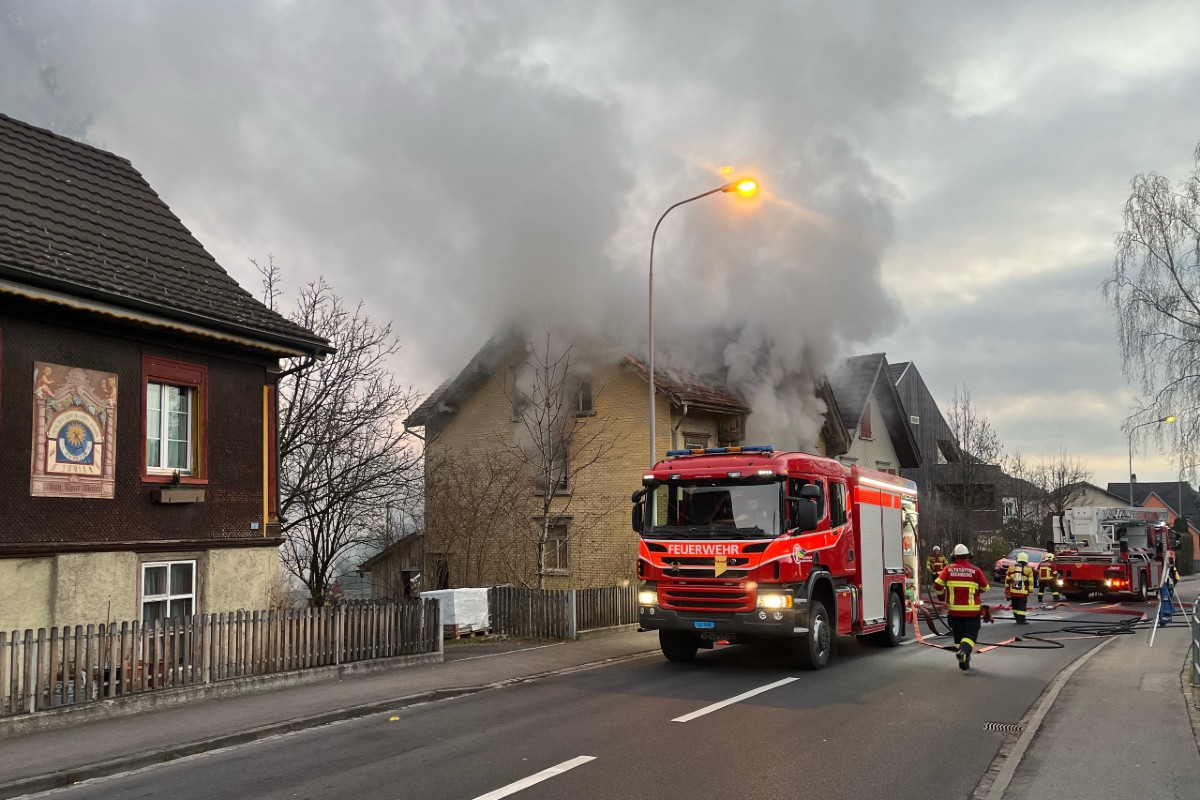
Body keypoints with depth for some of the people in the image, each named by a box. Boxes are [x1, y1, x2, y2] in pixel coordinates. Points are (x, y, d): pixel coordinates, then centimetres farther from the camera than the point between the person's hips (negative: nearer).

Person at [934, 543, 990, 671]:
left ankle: (964, 662, 17)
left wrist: (942, 592, 10)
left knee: (958, 636, 16)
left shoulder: (948, 569, -3)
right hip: (972, 610, -2)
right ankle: (964, 651, -24)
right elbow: (985, 588, -1)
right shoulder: (976, 570, -5)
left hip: (954, 609, 2)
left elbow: (938, 584, -11)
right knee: (970, 635, 4)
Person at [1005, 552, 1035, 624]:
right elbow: (1030, 582, -3)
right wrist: (1030, 590, 6)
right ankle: (1021, 620, -4)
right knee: (1022, 606, -1)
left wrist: (1007, 590, 13)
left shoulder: (1011, 567, 4)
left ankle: (1017, 618, 23)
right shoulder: (1028, 569, -4)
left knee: (1015, 605, 15)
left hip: (1013, 591, 3)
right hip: (1023, 592, -3)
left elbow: (1007, 580, 7)